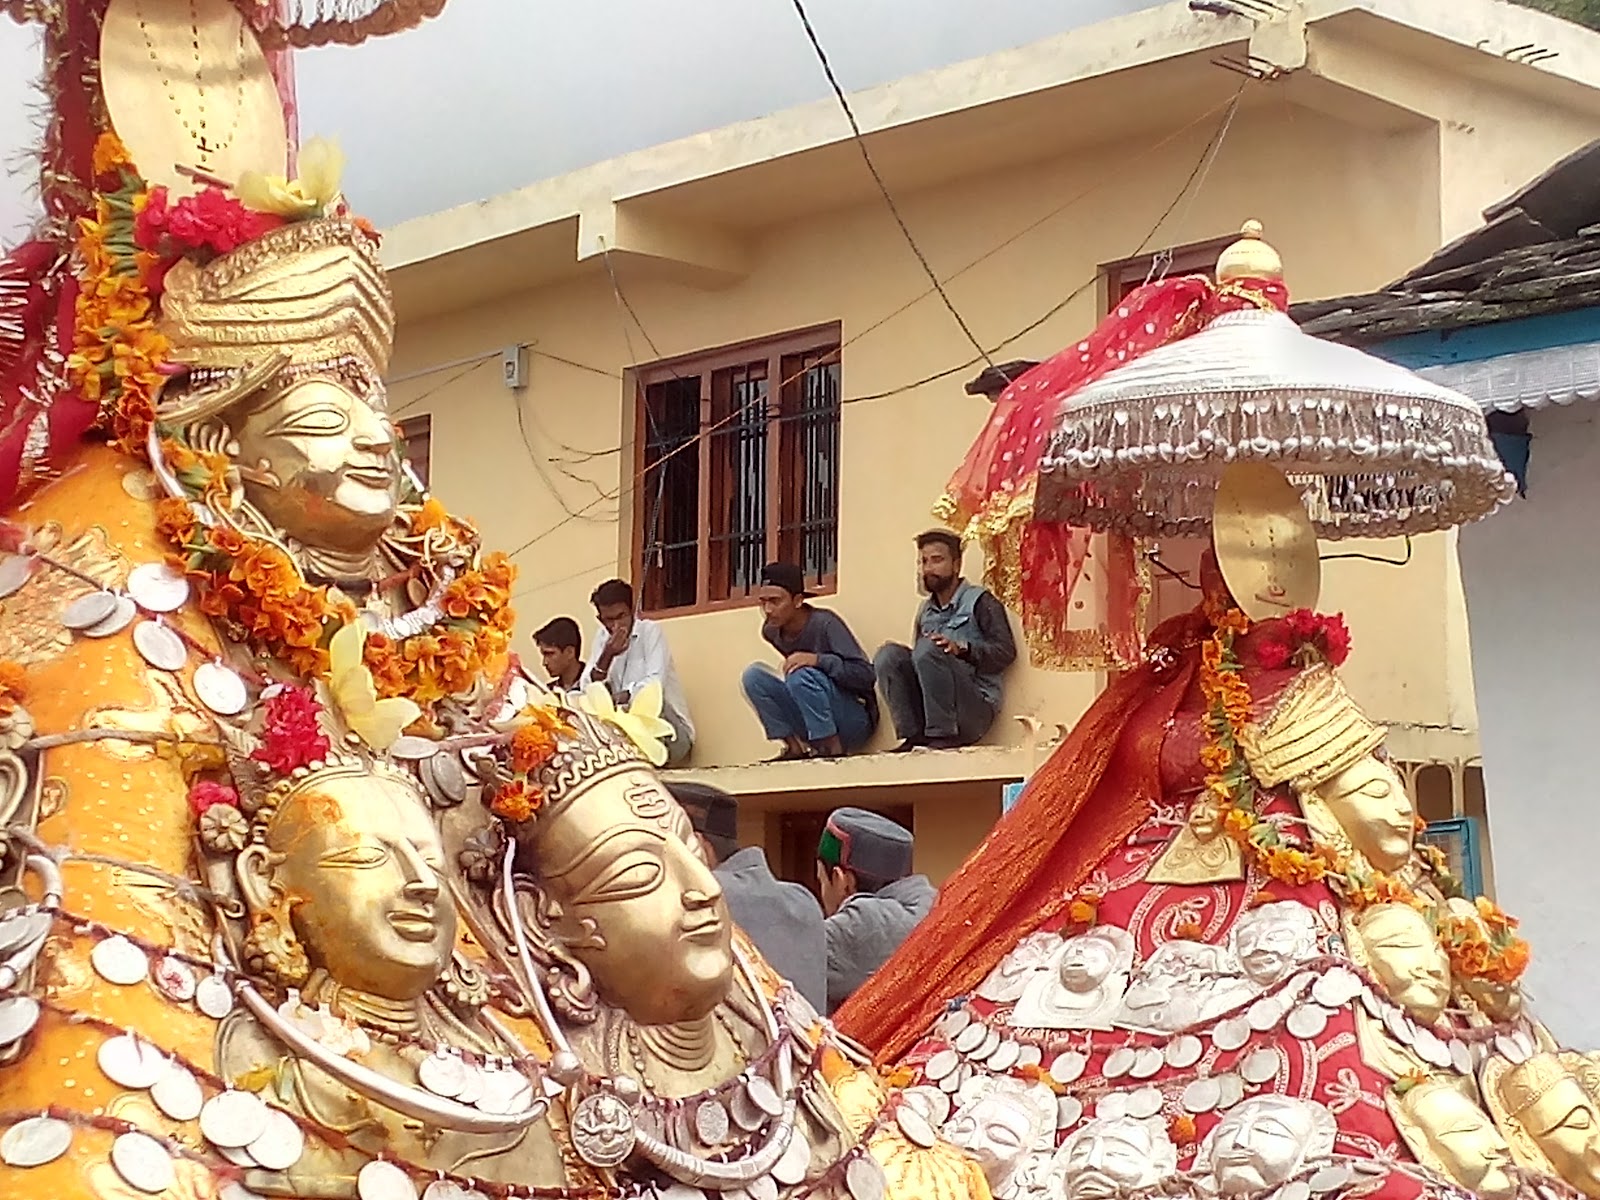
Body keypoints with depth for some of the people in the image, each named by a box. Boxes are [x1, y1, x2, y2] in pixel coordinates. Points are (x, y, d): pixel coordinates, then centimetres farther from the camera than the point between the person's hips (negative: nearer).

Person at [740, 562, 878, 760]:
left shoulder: (825, 623, -18)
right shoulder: (771, 632, 0)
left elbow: (866, 675, -24)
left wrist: (817, 660, -33)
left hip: (855, 719, -7)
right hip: (811, 725, 7)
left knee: (801, 675, -30)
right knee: (754, 674, -7)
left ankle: (833, 748, -21)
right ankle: (795, 746, -9)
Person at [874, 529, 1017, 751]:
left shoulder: (980, 601, 2)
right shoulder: (926, 611, 21)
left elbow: (1006, 651, -10)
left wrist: (962, 649, -23)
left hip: (976, 709, -6)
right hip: (926, 710, 6)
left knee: (928, 648, -28)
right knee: (889, 654, -13)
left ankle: (944, 737, -27)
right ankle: (912, 736, -20)